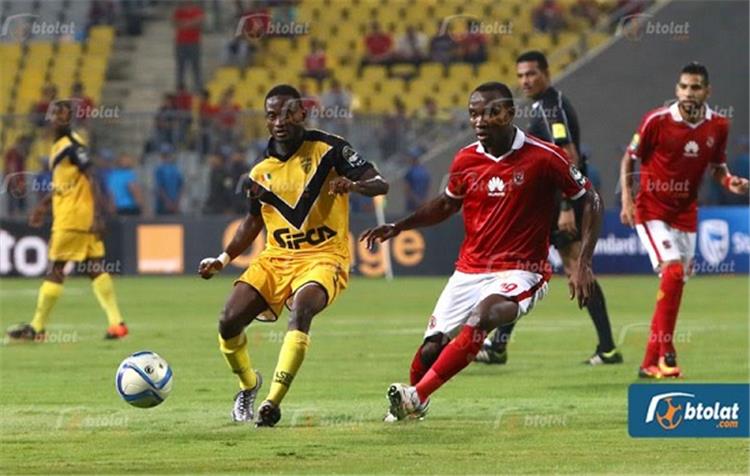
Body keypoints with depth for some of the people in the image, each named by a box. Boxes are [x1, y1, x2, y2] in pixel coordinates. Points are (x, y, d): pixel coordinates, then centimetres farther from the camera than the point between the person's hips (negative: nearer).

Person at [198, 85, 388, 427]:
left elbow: (380, 184, -10)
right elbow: (253, 222, 23)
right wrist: (223, 259, 12)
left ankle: (273, 402, -37)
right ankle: (249, 384, 21)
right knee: (229, 321, -11)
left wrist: (354, 184, -33)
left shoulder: (328, 149, -5)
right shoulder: (262, 171, 9)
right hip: (276, 257, 5)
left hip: (324, 257, -5)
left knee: (301, 308, -35)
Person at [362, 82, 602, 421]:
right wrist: (398, 227, 8)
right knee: (431, 348, -5)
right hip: (469, 270, 4)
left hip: (519, 273, -4)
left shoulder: (544, 158, -11)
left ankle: (416, 395, -32)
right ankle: (411, 406, 25)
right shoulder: (466, 160, 1)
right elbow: (446, 204, 21)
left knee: (484, 315, -34)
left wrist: (583, 264, -9)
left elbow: (590, 201, -1)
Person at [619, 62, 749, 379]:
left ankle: (650, 363, 15)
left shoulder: (718, 126, -2)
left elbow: (717, 166, 12)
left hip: (686, 214, 5)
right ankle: (665, 353, -15)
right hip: (652, 210, -5)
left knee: (675, 285, 6)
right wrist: (626, 199, -13)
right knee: (673, 270, -22)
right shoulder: (657, 121, -14)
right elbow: (629, 158, -3)